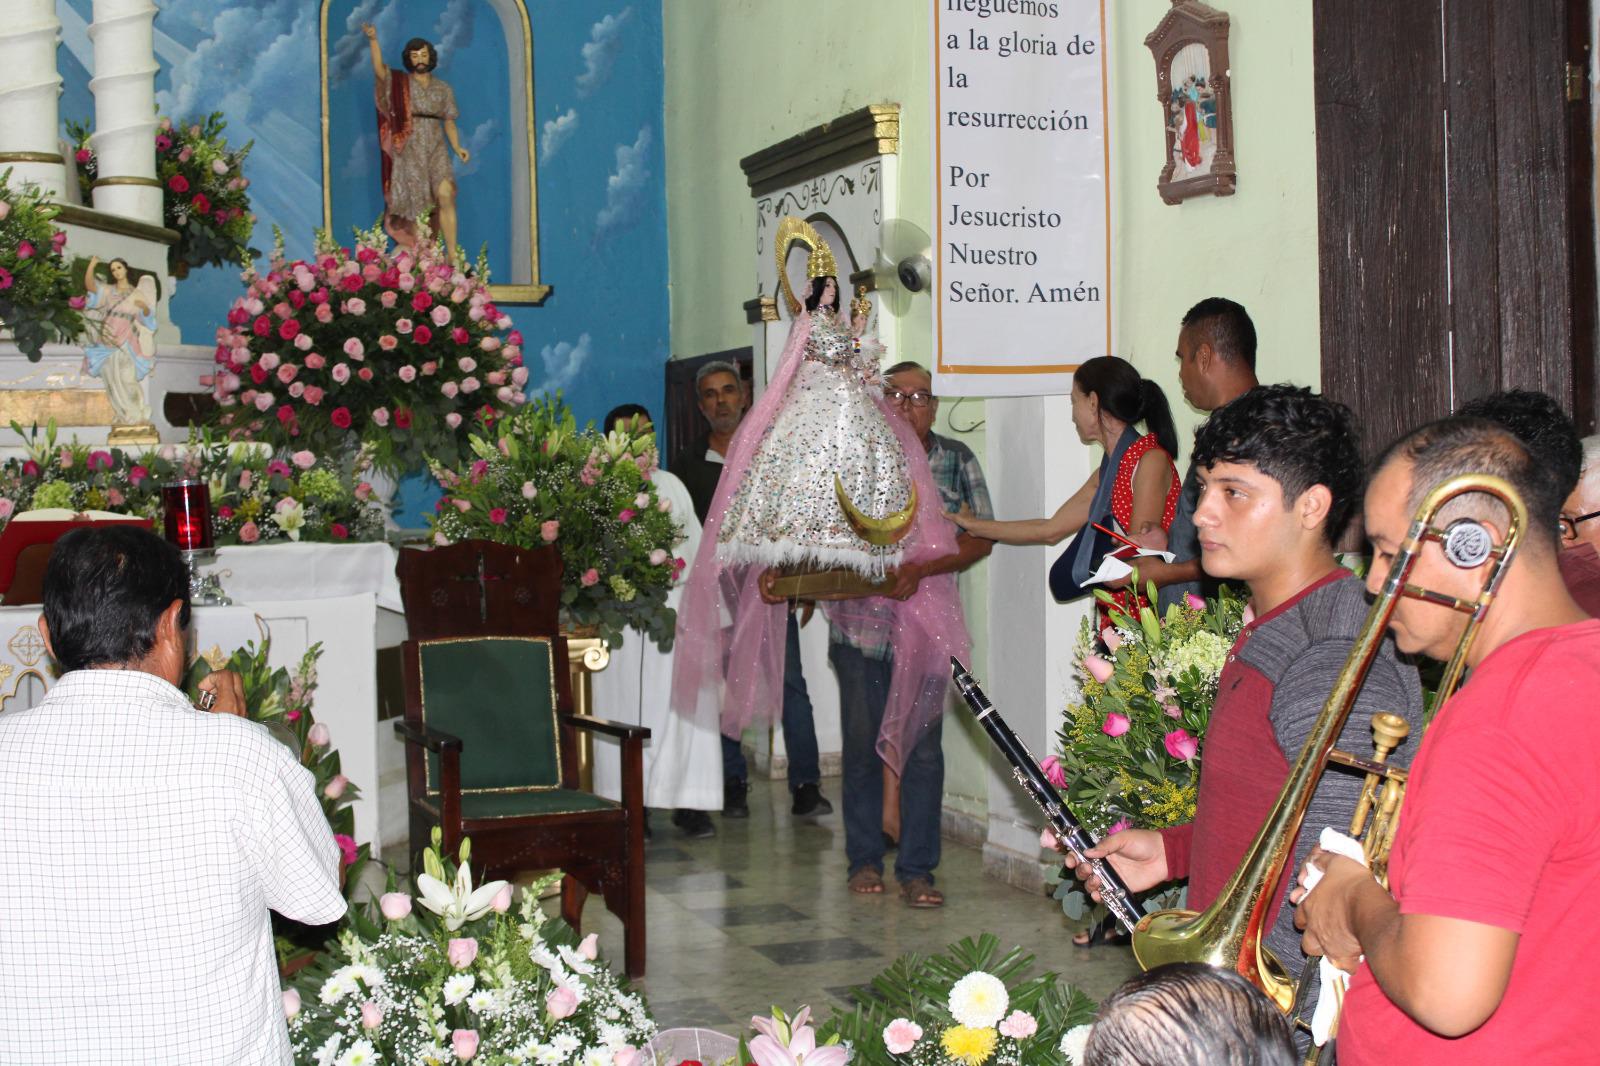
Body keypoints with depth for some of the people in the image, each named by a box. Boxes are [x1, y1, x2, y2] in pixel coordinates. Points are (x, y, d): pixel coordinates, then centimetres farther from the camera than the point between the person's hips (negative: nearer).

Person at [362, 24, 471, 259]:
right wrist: (373, 40, -27)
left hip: (437, 151, 1)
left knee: (446, 196, -17)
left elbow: (449, 122, 13)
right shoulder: (399, 84, 4)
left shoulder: (444, 88, 12)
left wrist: (457, 147, 0)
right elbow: (379, 69, -14)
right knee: (416, 208, -2)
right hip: (410, 152, -1)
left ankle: (452, 255, -18)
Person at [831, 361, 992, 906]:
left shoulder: (956, 460, 3)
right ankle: (865, 860, 21)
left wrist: (922, 569, -18)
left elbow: (981, 539, -4)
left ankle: (917, 869, 9)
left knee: (923, 749, 0)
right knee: (862, 745, 8)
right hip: (859, 623, 1)